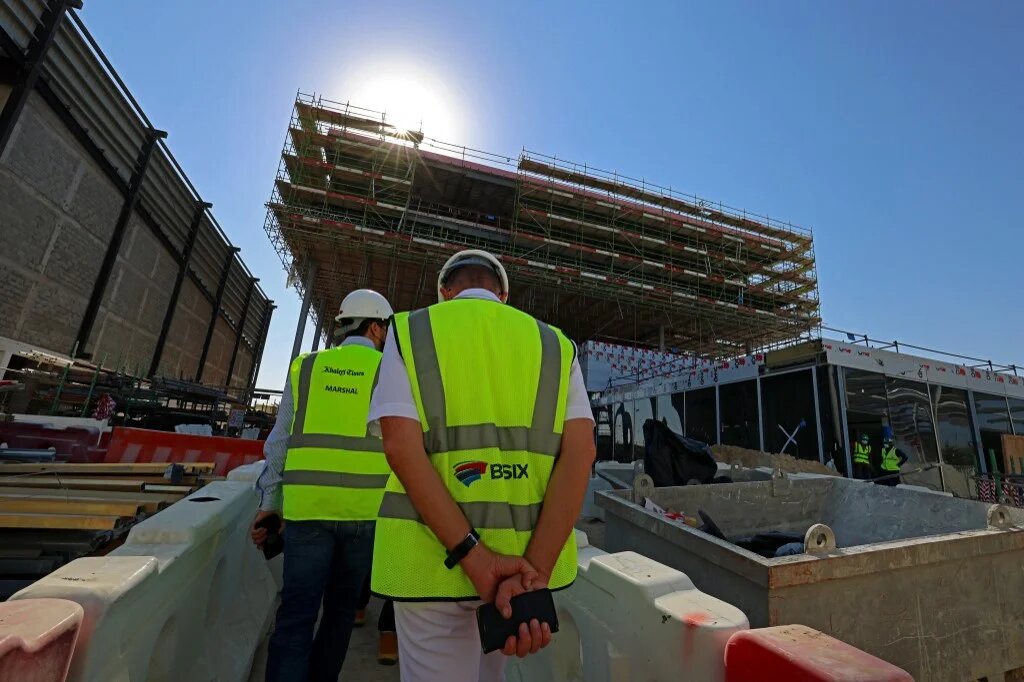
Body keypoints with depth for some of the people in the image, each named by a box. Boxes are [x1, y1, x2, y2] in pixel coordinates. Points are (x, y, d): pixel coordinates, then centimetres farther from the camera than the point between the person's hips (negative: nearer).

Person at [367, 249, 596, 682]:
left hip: (432, 555, -3)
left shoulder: (410, 331, 0)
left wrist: (474, 557, -16)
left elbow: (400, 445, -14)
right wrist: (534, 571, -13)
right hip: (532, 554, 4)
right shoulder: (556, 345, 5)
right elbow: (580, 452, -7)